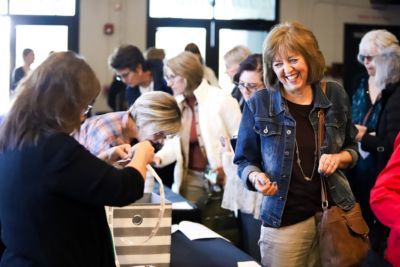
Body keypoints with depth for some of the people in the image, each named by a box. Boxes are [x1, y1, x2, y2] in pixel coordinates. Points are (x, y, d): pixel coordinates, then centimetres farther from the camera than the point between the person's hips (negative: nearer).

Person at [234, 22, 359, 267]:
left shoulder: (335, 96, 2)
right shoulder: (259, 104, -5)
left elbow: (352, 149, 14)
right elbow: (245, 161, 3)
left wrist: (339, 158, -8)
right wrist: (255, 176, -18)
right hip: (283, 221, -2)